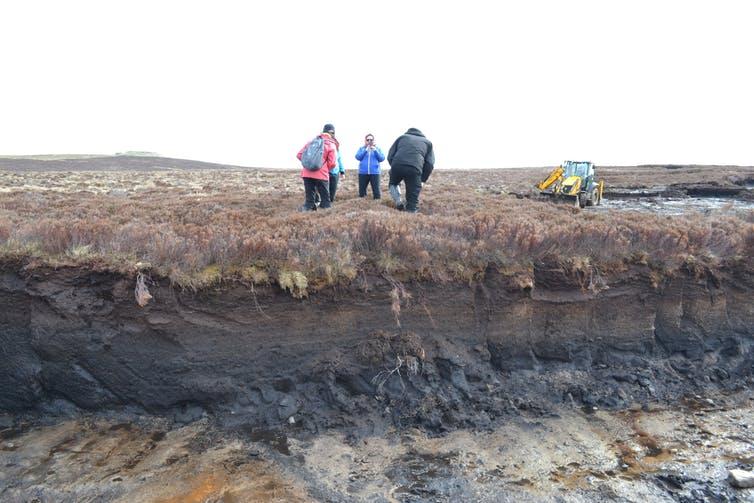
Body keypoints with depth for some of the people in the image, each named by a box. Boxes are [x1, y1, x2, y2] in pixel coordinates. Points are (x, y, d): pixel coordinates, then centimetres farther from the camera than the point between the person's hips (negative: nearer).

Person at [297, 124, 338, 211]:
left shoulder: (312, 141, 14)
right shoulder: (331, 145, 1)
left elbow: (299, 155, 12)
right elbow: (332, 163, -6)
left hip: (307, 173, 4)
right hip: (321, 174, -4)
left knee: (309, 197, 10)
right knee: (325, 197, 7)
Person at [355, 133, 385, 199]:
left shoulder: (378, 148, 10)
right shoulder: (361, 148, 10)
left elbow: (382, 158, -2)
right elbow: (358, 157, -4)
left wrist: (375, 150, -11)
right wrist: (365, 150, -12)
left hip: (374, 172, -1)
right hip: (363, 172, 1)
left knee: (376, 191, -8)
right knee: (361, 192, 6)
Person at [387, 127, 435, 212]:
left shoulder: (402, 137, 29)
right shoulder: (427, 142, 27)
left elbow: (390, 155, 19)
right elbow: (430, 164, 13)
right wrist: (423, 179, 17)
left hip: (397, 166, 2)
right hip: (414, 169, -1)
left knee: (393, 183, 32)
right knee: (412, 198, 7)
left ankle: (398, 201, 12)